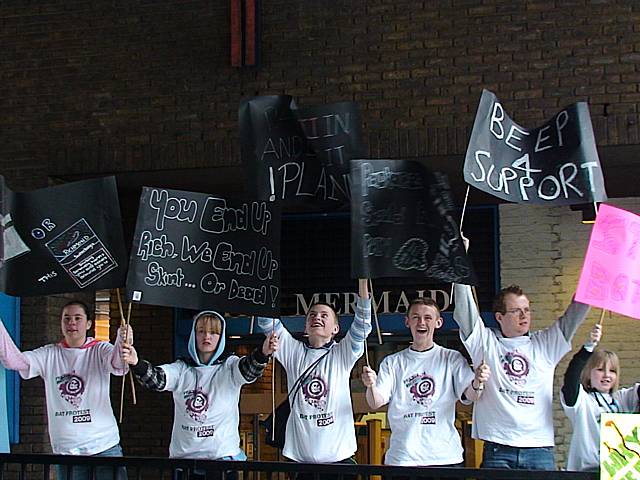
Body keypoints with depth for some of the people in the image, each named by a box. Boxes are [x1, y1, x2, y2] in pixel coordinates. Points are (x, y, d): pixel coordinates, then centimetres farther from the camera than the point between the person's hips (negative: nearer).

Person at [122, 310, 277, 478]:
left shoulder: (230, 367, -1)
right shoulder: (181, 369, 3)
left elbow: (249, 369, -21)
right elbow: (156, 379, -13)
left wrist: (263, 353, -44)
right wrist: (136, 363, -34)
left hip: (224, 454, -1)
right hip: (183, 454, 2)